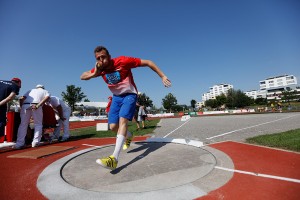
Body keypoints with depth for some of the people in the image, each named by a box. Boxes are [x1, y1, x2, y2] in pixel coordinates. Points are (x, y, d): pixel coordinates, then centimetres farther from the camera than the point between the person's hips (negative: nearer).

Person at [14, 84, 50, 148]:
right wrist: (38, 105, -8)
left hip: (25, 105, 3)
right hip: (36, 106, -2)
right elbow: (47, 97, 0)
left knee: (23, 124, 10)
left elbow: (21, 98, 16)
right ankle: (35, 142, 2)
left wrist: (21, 107, 22)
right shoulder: (45, 91, 25)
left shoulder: (30, 90, 33)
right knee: (38, 124, 9)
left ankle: (19, 143, 5)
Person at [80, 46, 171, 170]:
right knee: (113, 126, 2)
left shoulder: (123, 61, -22)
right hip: (117, 97, 6)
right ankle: (128, 136, 35)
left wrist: (162, 77, -19)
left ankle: (114, 159, -31)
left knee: (123, 120, -26)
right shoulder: (100, 68, -7)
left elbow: (148, 62, -17)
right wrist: (94, 74, -19)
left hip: (129, 95, -5)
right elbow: (82, 77, 3)